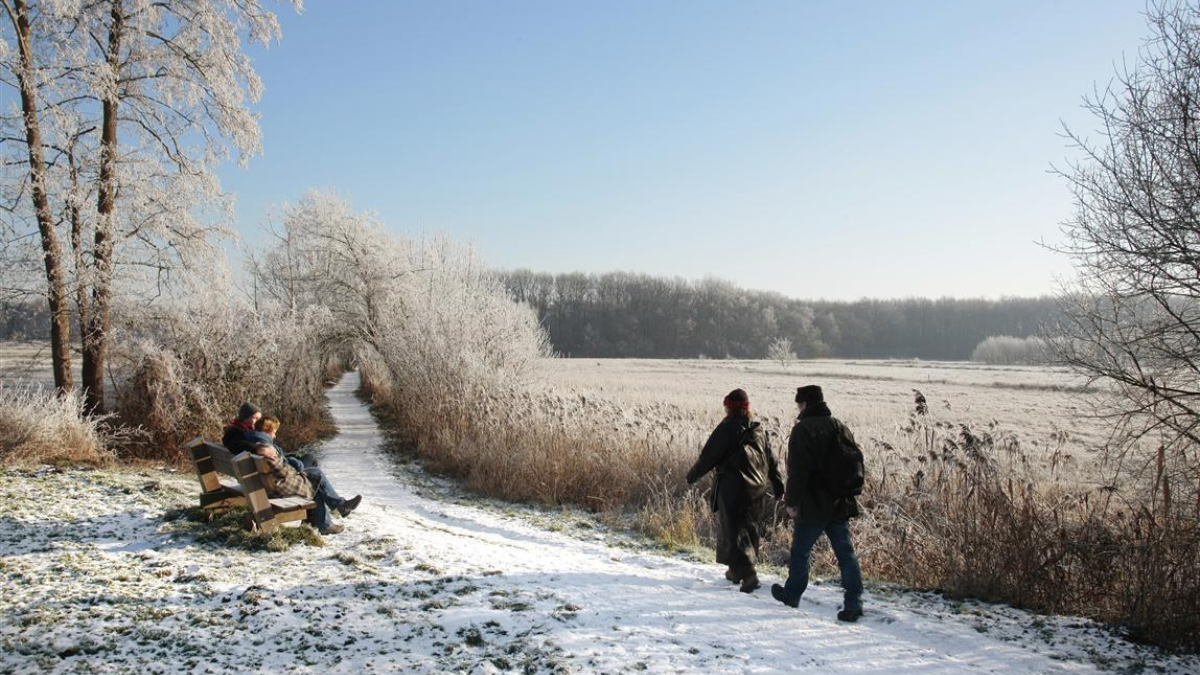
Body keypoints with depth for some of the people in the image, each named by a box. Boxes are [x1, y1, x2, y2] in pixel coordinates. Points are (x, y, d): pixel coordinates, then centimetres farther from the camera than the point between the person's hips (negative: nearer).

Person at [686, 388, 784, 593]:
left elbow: (708, 456, -8)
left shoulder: (727, 428, -11)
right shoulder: (759, 430, 10)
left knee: (734, 532, -4)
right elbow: (771, 461, 15)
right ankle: (736, 569, 29)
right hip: (756, 490, 7)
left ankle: (748, 574, -15)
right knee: (748, 528, 19)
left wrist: (692, 476, 5)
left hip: (732, 488, -7)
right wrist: (778, 486, 23)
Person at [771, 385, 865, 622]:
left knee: (800, 552, 11)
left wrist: (792, 502, -10)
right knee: (845, 553, 5)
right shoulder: (841, 428, 9)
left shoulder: (803, 429, -12)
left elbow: (797, 471, -17)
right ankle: (853, 603, 0)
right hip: (841, 505, 6)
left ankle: (792, 594, 26)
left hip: (813, 507, -6)